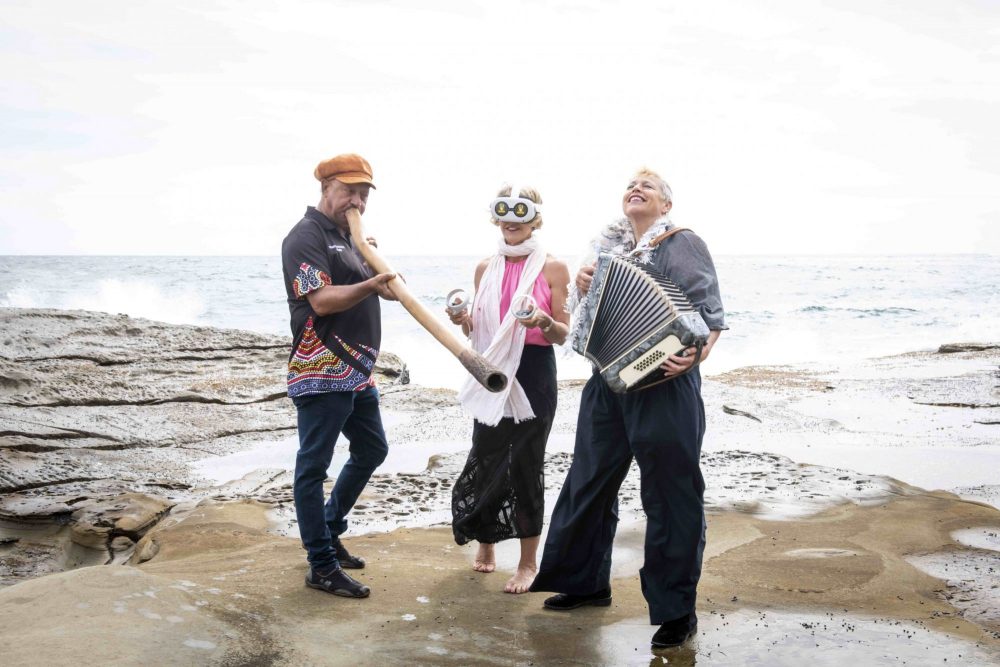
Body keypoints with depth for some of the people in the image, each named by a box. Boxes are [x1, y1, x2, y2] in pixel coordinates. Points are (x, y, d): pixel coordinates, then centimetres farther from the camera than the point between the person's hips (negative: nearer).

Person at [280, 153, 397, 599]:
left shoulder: (349, 239, 19)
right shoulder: (306, 236, -10)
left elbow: (383, 291, 18)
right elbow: (321, 299, -22)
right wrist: (372, 283, -33)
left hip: (357, 371, 10)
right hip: (321, 373, -10)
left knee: (372, 450, 19)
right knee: (313, 466, -2)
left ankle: (329, 531, 33)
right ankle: (322, 566, 3)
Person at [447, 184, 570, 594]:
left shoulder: (553, 268, -3)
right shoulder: (486, 268, 9)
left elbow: (563, 335, -3)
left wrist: (545, 321, -24)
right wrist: (464, 321, -6)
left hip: (534, 374, -4)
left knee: (525, 465, 0)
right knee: (485, 460, 8)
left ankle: (528, 562, 13)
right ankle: (486, 543, 31)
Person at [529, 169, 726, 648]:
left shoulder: (683, 244, -4)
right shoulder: (607, 247, 14)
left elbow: (711, 315, -11)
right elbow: (585, 313, 21)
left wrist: (696, 353, -30)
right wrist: (582, 288, 0)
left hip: (663, 386, -7)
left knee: (670, 496, 0)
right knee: (589, 482, 15)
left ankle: (676, 612, 12)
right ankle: (586, 582, 33)